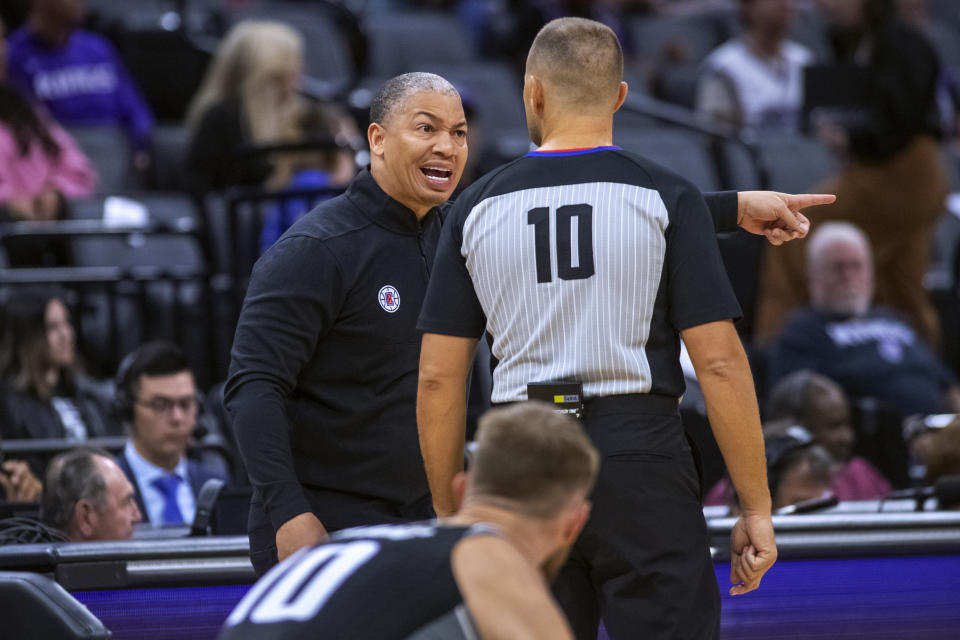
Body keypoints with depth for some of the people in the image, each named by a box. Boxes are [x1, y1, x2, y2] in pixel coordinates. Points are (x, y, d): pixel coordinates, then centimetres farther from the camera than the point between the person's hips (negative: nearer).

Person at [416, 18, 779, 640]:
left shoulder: (478, 208, 6)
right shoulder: (664, 198, -1)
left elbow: (439, 377, 6)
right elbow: (718, 362, -7)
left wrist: (449, 516, 15)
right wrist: (756, 508, -1)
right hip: (641, 462, -3)